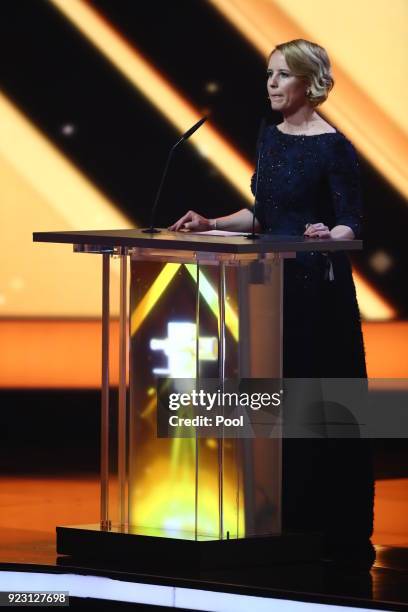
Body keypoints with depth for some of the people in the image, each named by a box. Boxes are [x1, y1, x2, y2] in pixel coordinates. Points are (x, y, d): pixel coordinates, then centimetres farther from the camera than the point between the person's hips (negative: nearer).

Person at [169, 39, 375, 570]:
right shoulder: (272, 136, 11)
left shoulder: (333, 146, -10)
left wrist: (329, 236, -32)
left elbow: (353, 225, -12)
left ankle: (340, 534, 2)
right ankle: (289, 523, 15)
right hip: (275, 281, 7)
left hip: (318, 286, -7)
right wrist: (211, 224, 9)